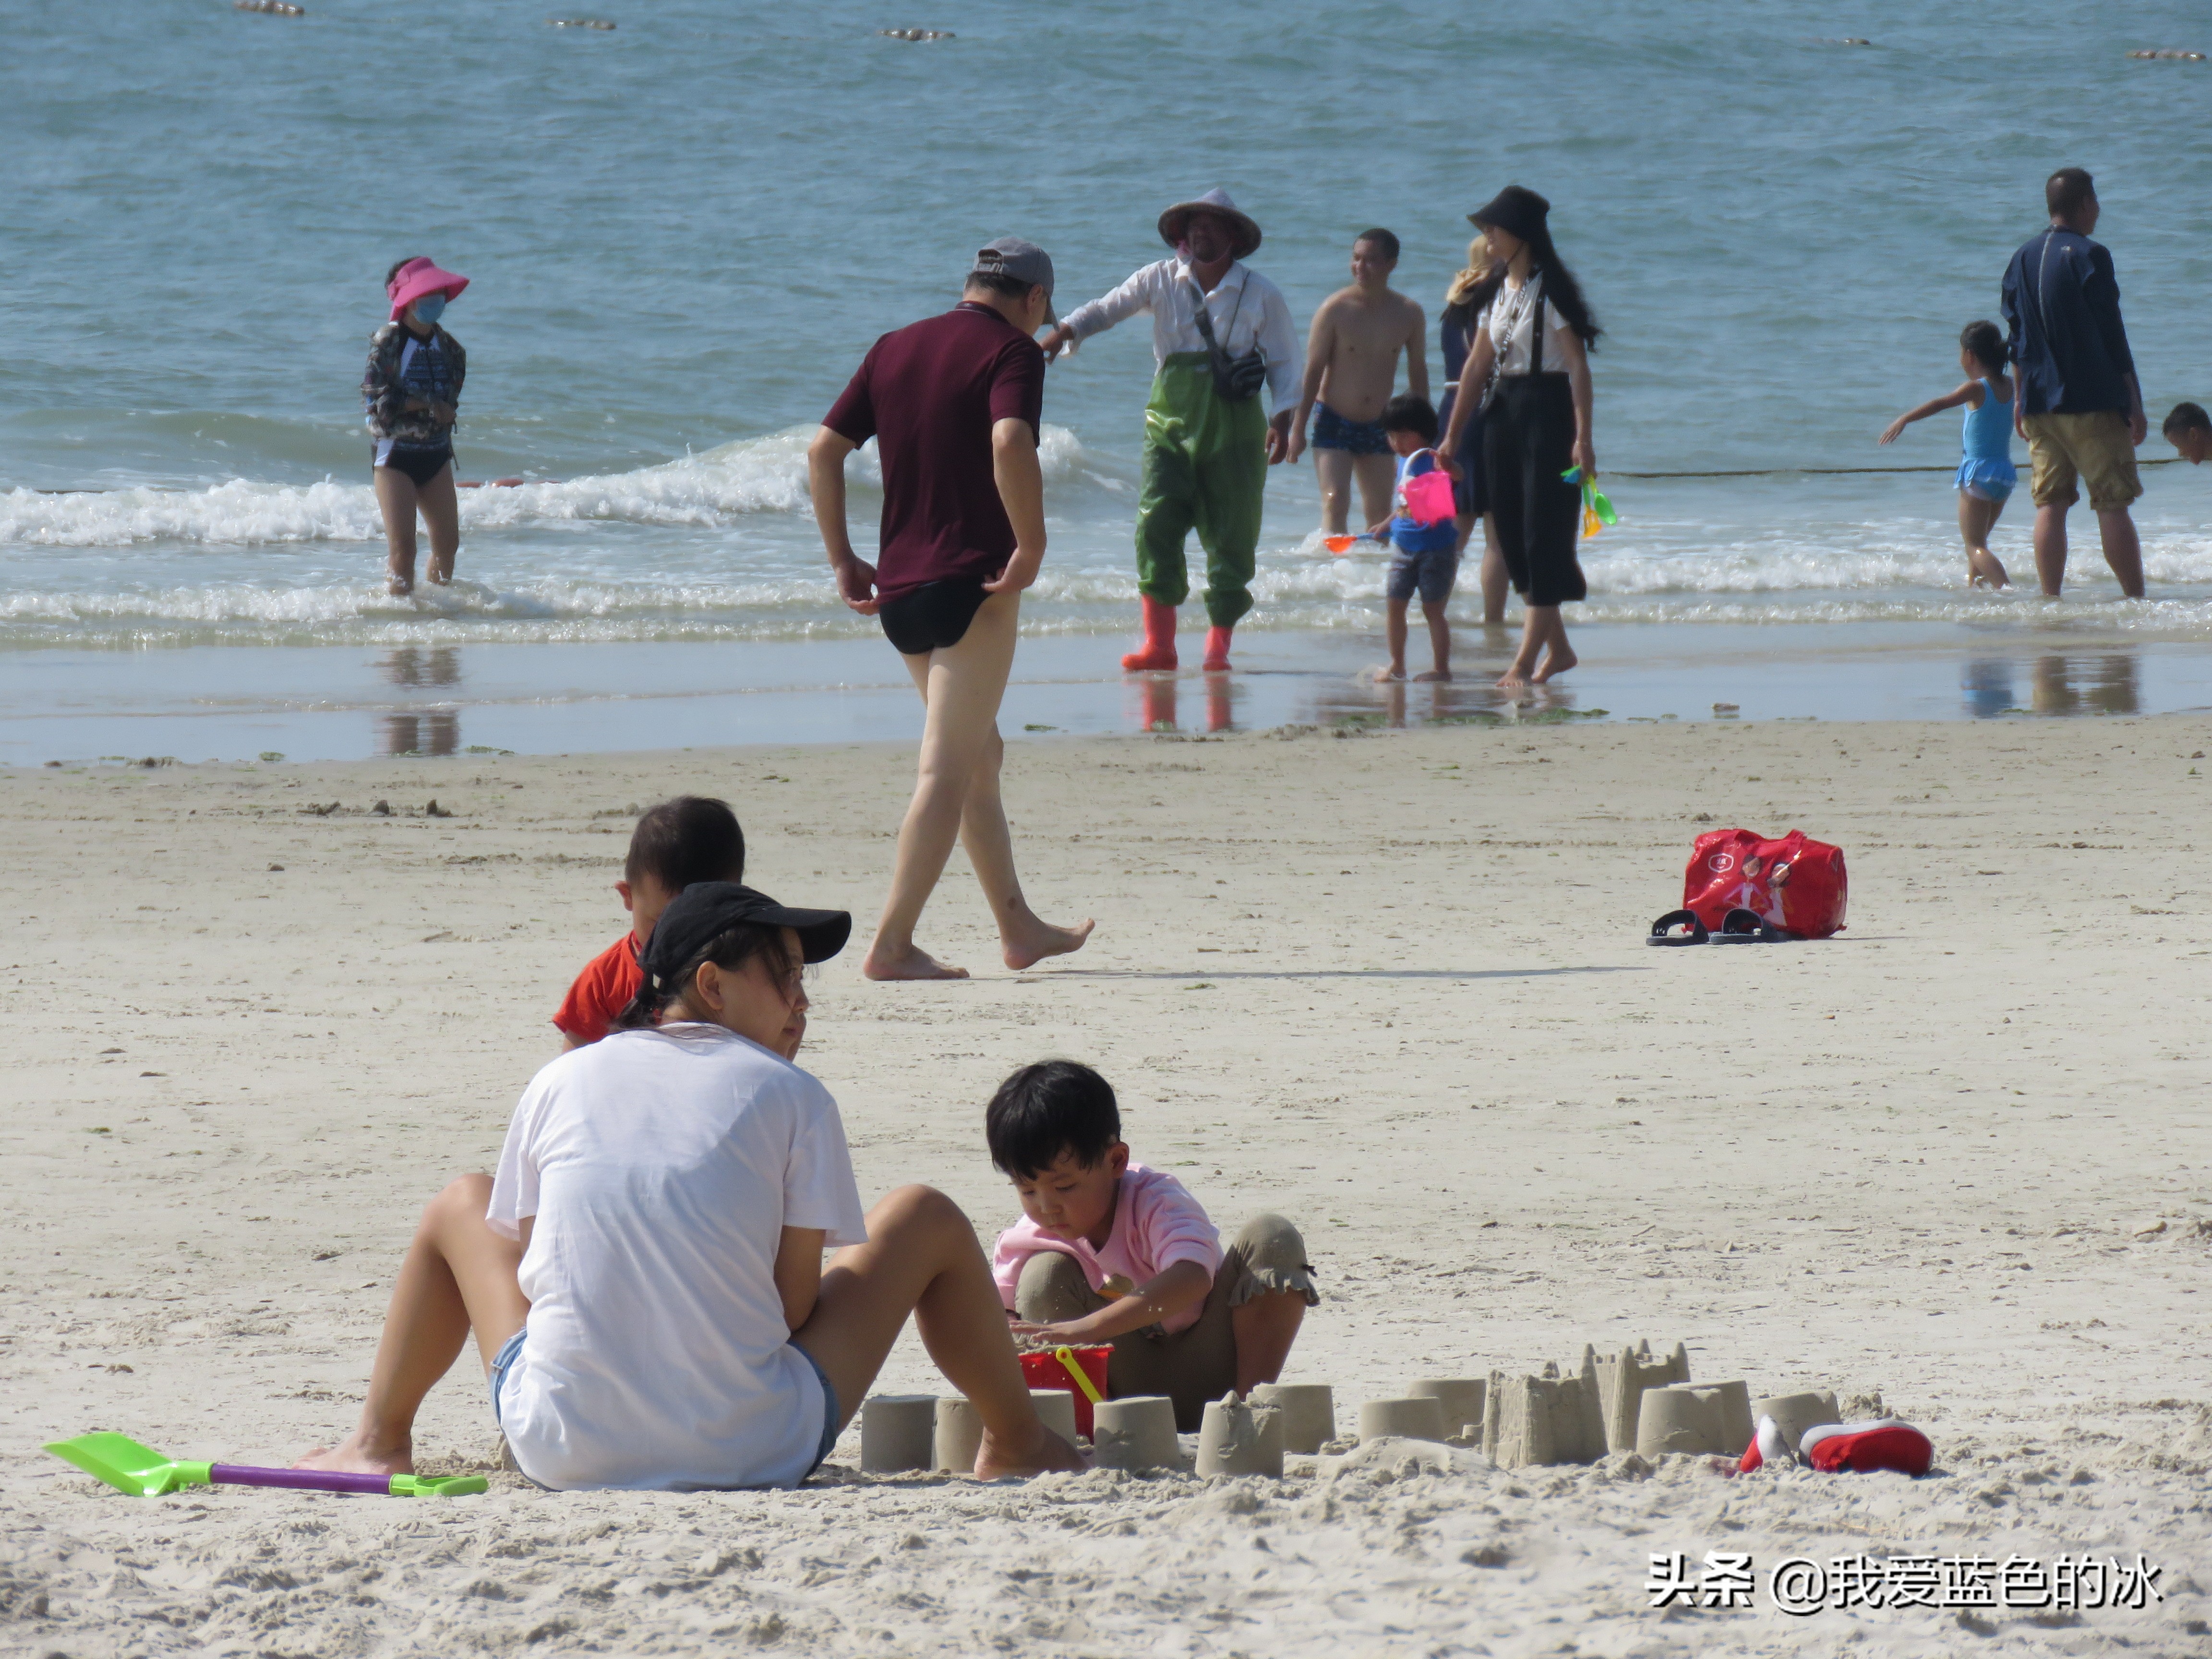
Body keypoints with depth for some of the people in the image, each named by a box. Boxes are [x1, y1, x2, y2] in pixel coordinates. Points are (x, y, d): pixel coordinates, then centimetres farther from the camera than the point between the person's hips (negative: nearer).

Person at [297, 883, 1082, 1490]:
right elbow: (797, 1306, -3)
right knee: (925, 1218, 20)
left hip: (564, 1453, 2)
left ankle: (379, 1442, 34)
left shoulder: (562, 1081, 7)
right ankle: (1016, 1441, 35)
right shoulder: (791, 1096, -1)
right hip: (747, 1454, -2)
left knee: (461, 1208, 31)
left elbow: (529, 1268, 12)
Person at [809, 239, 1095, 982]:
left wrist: (842, 558, 14)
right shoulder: (1011, 351, -6)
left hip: (899, 588, 7)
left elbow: (823, 450, 12)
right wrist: (1032, 545, -17)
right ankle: (893, 944, -12)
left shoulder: (893, 349, 14)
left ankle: (1019, 929, 27)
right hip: (971, 583, -7)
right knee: (948, 770, -6)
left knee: (979, 755, 20)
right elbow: (1010, 444, -25)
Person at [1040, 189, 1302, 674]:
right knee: (1156, 524, -12)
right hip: (1171, 419, 1)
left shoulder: (1261, 295, 2)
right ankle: (1159, 643, -9)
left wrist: (1281, 420, -6)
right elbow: (1107, 309, 4)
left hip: (1234, 424, -1)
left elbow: (1283, 362, 6)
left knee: (1231, 534, -1)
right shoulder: (1161, 281, 5)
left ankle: (1218, 646, 9)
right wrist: (1064, 332, -15)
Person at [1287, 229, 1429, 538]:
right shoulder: (1336, 309, -11)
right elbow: (1313, 370, -7)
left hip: (1378, 427, 4)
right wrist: (1298, 428, -9)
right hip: (1334, 422, -4)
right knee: (1335, 503, -16)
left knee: (1379, 513, 9)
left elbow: (1418, 372, 10)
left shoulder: (1409, 313, -1)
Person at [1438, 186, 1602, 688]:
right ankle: (1556, 647, 19)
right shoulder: (1496, 292, 11)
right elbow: (1478, 365, 15)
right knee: (1514, 537, 9)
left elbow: (1578, 366, -14)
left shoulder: (1550, 291, -11)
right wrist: (1453, 434, 14)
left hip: (1548, 410, -8)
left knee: (1543, 537, -7)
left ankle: (1526, 661, -8)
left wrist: (1583, 437, -21)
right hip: (1503, 412, 8)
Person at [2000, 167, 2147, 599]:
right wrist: (2134, 403, -6)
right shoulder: (2089, 257, -9)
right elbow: (2112, 337, -10)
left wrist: (2020, 399, 21)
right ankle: (2137, 599, -3)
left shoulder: (2022, 260, 9)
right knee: (2112, 505, -4)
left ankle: (2051, 600, 1)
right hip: (2093, 402, -5)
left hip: (2039, 402, 5)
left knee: (2050, 505, 5)